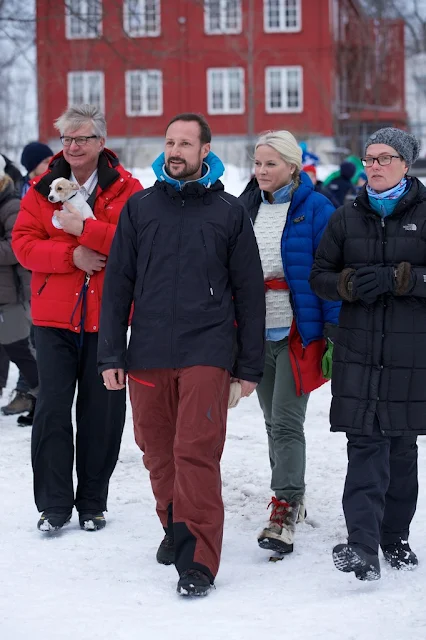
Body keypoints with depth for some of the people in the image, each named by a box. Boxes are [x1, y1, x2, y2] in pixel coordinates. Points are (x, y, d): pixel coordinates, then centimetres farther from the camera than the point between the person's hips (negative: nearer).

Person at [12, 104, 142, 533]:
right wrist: (71, 256, -15)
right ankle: (54, 505, 7)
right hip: (54, 317, 1)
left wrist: (84, 228, -22)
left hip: (107, 317, -1)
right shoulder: (43, 189, 6)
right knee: (52, 408, -1)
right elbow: (23, 243, -1)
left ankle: (92, 502, 17)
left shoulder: (126, 189, -1)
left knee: (102, 411, 5)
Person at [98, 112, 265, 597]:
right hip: (148, 353, 3)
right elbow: (118, 284, 9)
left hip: (206, 352, -3)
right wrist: (111, 355, 3)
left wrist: (250, 365, 5)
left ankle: (198, 559, -6)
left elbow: (249, 291, 7)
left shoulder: (229, 212, 5)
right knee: (158, 451, 9)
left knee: (196, 452, -9)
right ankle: (175, 527, 30)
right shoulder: (139, 208, 9)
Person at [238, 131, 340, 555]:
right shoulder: (246, 208, 10)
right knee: (273, 420, 13)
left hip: (298, 332, -6)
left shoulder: (315, 210, -6)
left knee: (286, 422, -11)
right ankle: (291, 497, 27)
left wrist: (334, 331, -12)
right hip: (257, 331, 6)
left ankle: (285, 511, -10)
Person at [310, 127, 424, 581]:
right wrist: (350, 284, -8)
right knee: (365, 446, -9)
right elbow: (319, 276, 12)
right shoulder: (347, 218, 11)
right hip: (358, 351, 1)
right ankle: (362, 545, -17)